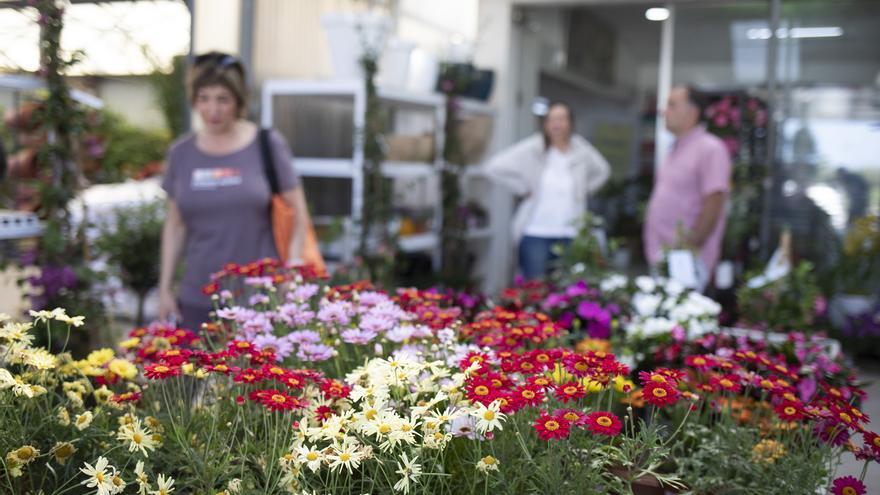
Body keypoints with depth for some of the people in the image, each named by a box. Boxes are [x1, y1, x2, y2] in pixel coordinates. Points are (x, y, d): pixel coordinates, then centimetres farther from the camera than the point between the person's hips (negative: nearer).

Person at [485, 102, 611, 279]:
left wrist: (585, 190, 13)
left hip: (570, 236, 3)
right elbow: (495, 167, -10)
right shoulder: (534, 149, -4)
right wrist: (522, 189, -6)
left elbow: (602, 171, 27)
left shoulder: (581, 151, 7)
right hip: (536, 234, -3)